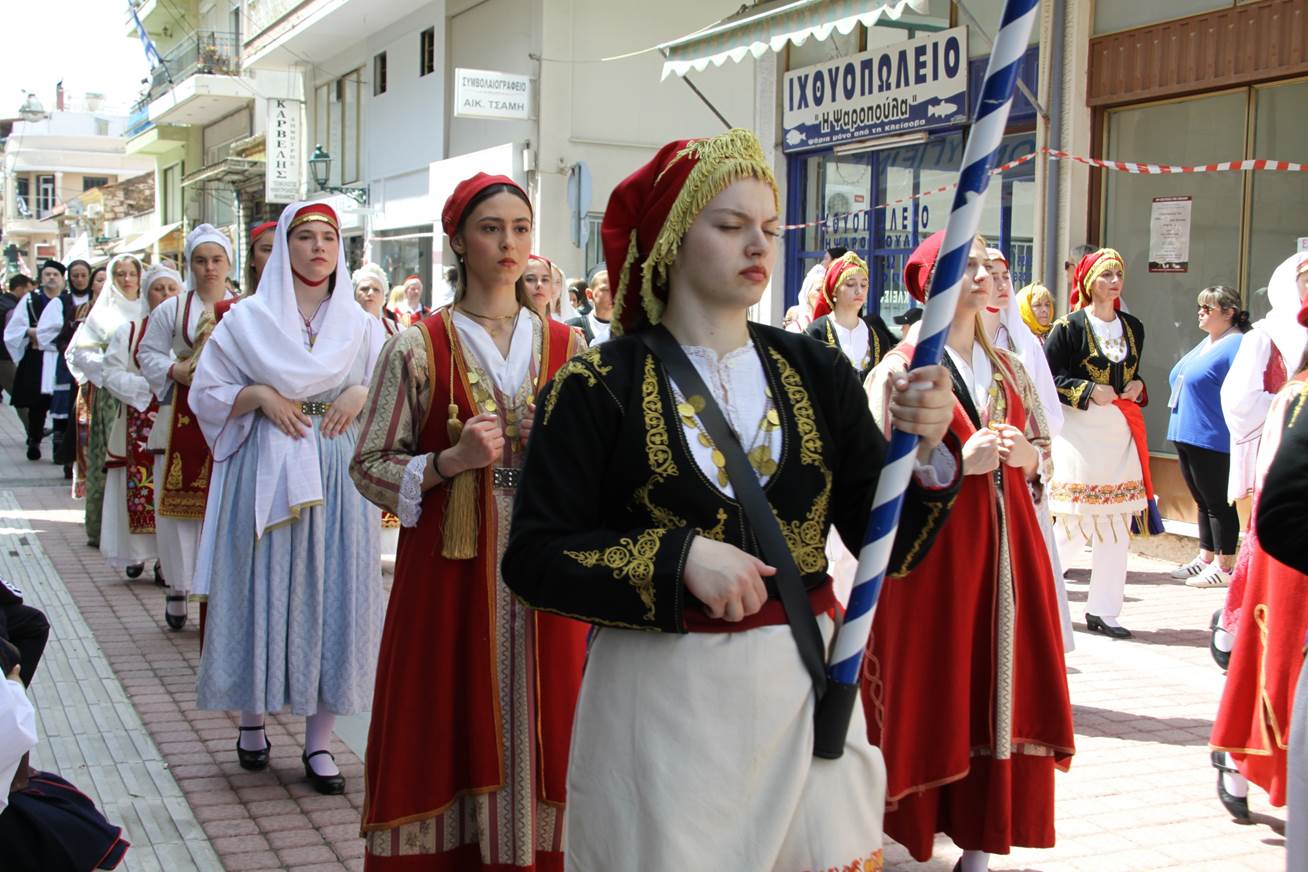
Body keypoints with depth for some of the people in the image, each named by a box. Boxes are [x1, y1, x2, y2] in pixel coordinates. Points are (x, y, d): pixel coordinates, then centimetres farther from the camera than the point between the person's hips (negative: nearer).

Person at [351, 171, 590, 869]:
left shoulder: (566, 347, 7)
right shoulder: (418, 348, 0)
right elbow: (369, 466, -2)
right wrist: (450, 460, -17)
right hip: (449, 573, -2)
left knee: (538, 729, 6)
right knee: (448, 736, 4)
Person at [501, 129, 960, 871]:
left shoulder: (817, 373, 3)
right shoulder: (599, 388, -6)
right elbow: (532, 557, -10)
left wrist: (924, 452, -17)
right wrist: (677, 558, -20)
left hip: (802, 687, 3)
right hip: (660, 700, -3)